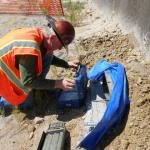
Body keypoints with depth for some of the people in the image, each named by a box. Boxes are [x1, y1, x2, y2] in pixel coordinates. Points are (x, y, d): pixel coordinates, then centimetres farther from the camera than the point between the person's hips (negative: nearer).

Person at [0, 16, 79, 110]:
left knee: (47, 54, -6)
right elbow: (28, 81, -31)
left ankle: (36, 89, 6)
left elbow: (49, 57, 8)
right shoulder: (30, 50, -39)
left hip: (9, 66, 8)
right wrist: (57, 84, -31)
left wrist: (67, 64, -2)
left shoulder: (40, 35, -12)